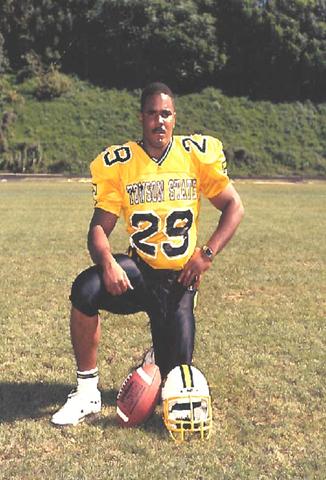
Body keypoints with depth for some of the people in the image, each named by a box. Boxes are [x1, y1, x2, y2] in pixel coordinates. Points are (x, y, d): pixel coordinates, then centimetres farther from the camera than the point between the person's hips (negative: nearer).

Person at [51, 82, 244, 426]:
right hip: (138, 270, 0)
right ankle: (87, 392, -15)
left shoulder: (198, 154, -3)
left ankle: (159, 359, 40)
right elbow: (100, 226, -7)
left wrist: (207, 254, -11)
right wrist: (107, 262, -29)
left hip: (180, 278, 1)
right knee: (85, 290, -33)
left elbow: (234, 207, 1)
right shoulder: (117, 163, -5)